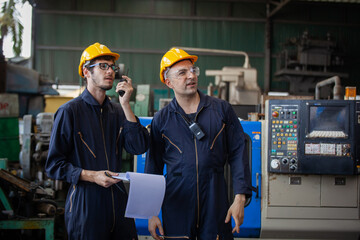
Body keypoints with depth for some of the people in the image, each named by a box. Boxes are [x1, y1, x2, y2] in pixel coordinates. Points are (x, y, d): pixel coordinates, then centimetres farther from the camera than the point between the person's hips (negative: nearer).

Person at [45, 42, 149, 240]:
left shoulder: (117, 111, 9)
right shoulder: (69, 111, -5)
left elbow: (139, 147, -3)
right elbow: (54, 164, -5)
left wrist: (125, 105, -7)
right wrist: (91, 176, -17)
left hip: (118, 201, 5)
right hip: (85, 205, -4)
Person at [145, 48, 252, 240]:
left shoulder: (221, 109, 5)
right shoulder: (161, 119, 5)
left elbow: (238, 154, 4)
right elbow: (153, 168, 8)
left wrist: (240, 198, -4)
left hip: (215, 203, 0)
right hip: (176, 207, 0)